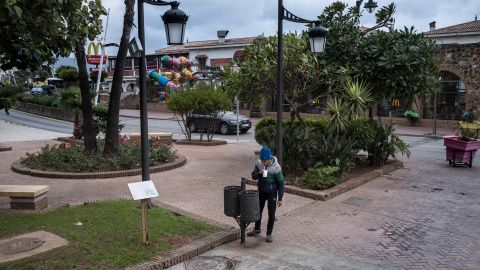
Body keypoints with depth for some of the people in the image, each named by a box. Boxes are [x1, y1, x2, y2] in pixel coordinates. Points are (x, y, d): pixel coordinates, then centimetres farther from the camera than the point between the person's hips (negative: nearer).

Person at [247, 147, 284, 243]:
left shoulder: (276, 167, -22)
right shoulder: (258, 163, -11)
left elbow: (280, 183, -14)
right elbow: (253, 176, -1)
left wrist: (280, 198, -13)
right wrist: (259, 173, -25)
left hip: (272, 192, -4)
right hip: (261, 191, 4)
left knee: (271, 214, 2)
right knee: (258, 210, 18)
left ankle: (269, 234, 19)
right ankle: (257, 229, 39)